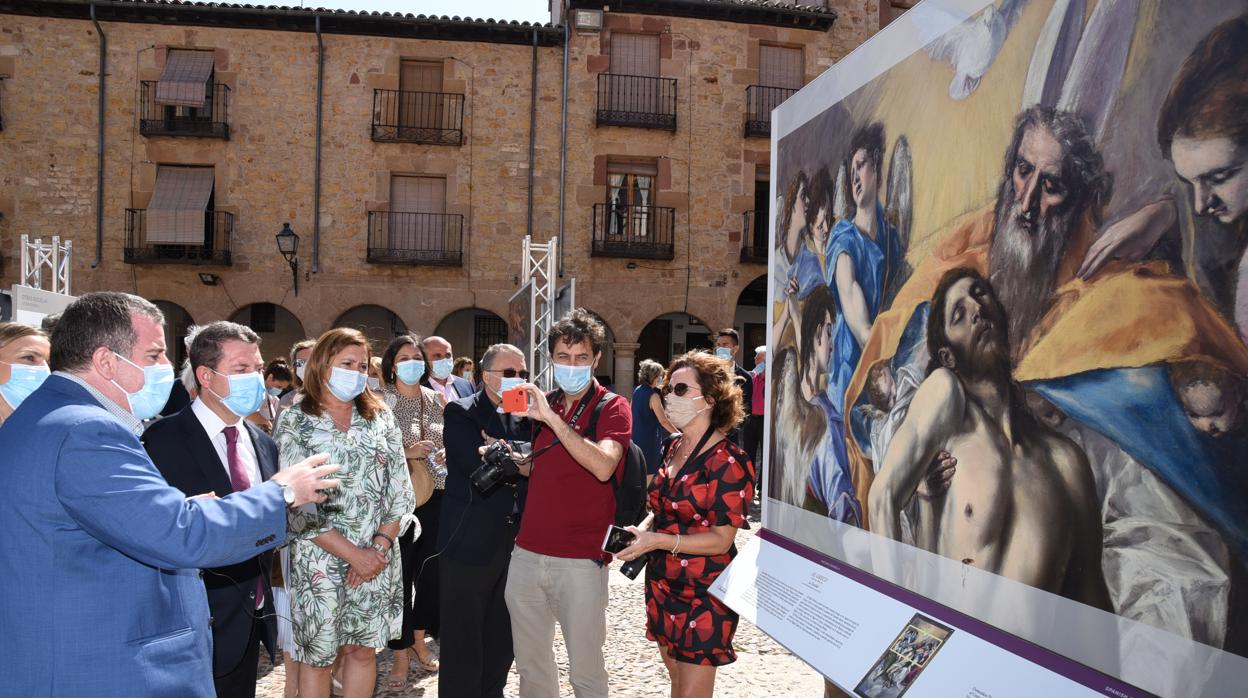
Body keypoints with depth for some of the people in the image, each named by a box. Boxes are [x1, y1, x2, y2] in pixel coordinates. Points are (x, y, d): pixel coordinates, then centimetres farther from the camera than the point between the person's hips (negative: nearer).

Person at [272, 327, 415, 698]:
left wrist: (379, 546, -8)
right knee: (317, 656, 8)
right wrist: (352, 554, -13)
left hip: (377, 557, 3)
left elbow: (399, 488, 4)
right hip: (320, 560, -3)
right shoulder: (294, 421, -4)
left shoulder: (381, 417, 6)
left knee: (363, 650, 12)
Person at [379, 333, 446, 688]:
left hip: (436, 497, 4)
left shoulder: (437, 399, 7)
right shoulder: (382, 401, -5)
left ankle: (420, 642, 33)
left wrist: (447, 453, -4)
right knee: (400, 576, 1)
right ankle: (400, 657, 14)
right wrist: (407, 453, -20)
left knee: (431, 572, 12)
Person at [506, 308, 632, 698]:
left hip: (580, 562, -5)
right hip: (527, 554, 6)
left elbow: (603, 466, -24)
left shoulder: (612, 407, -6)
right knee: (530, 663, 16)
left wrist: (551, 417, -25)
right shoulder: (544, 404, 12)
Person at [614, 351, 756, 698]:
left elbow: (721, 539, -18)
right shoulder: (675, 448, 8)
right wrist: (640, 533, 4)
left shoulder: (729, 461, -16)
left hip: (703, 595, -7)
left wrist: (657, 541, -25)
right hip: (663, 586, 8)